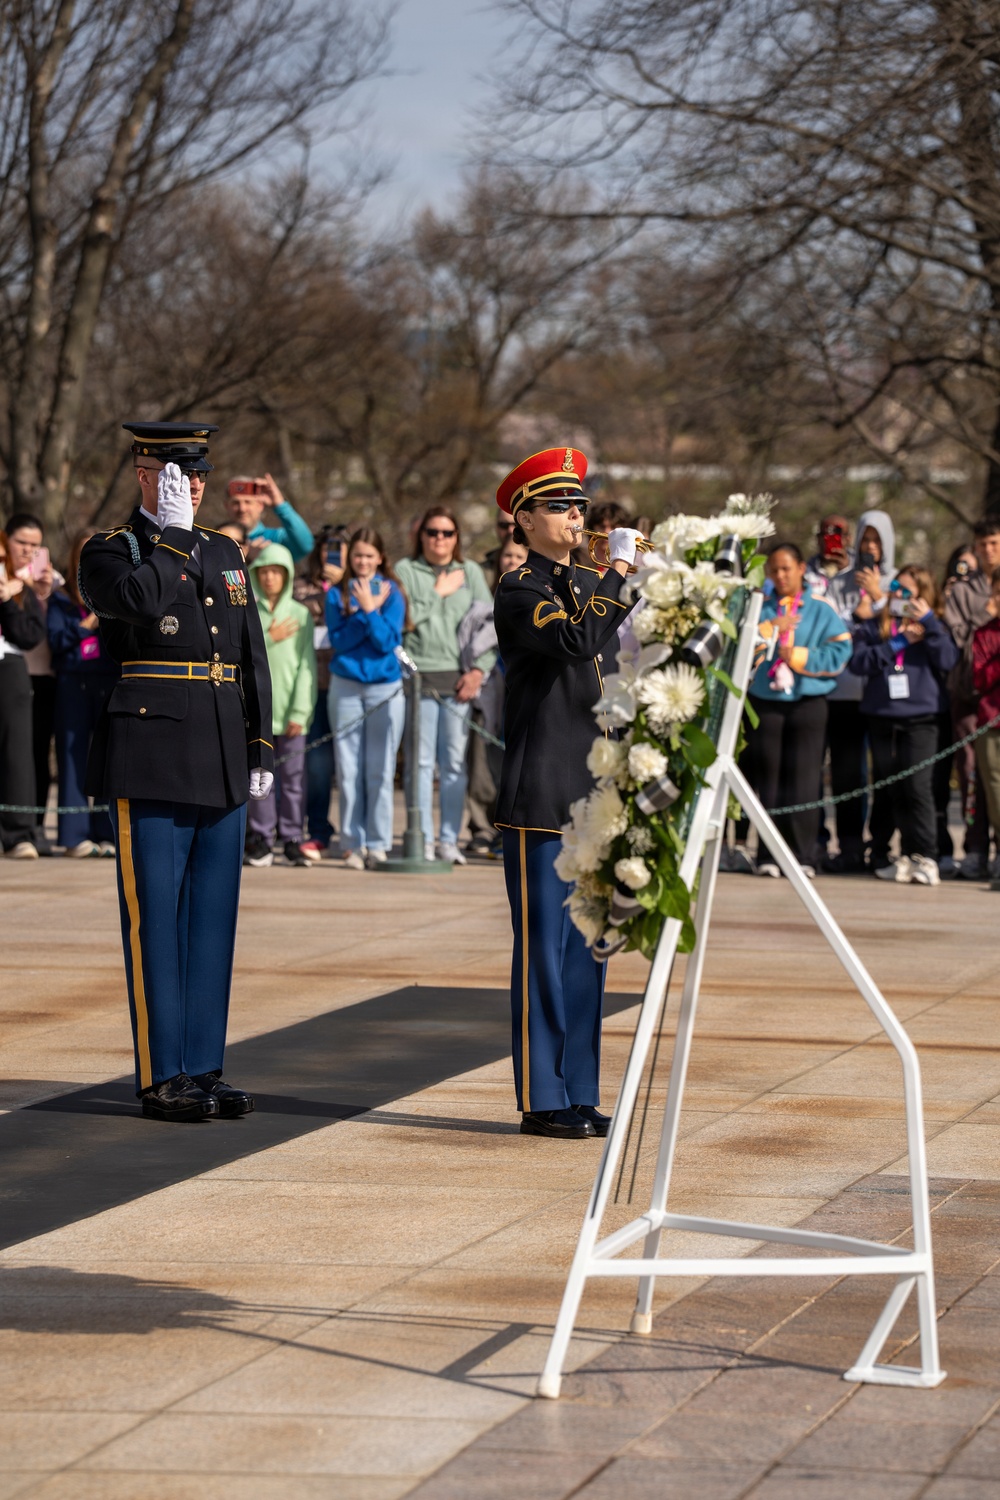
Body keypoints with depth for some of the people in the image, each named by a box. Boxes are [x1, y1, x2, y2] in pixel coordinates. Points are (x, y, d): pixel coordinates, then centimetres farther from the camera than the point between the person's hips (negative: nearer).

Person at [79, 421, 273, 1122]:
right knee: (155, 915, -3)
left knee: (213, 914, 7)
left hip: (223, 760, 6)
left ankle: (205, 1067, 13)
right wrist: (172, 533, -15)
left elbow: (253, 657, 17)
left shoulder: (225, 552, 16)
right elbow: (140, 602, -25)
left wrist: (261, 747, 12)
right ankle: (162, 1076, 1)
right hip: (151, 756, -6)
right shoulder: (109, 552, -1)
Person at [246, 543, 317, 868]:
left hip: (291, 711, 0)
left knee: (294, 776, -2)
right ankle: (261, 839, 5)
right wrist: (268, 639, -6)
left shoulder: (301, 615, 7)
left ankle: (292, 839, 3)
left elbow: (307, 666, 2)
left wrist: (300, 712, -6)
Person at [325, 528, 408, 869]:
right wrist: (368, 610, -12)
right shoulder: (337, 594, 6)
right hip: (346, 687, 1)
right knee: (348, 769, 0)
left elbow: (388, 641, -6)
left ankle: (378, 844, 3)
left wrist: (369, 609, -15)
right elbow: (338, 640, -5)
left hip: (386, 688, -1)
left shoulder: (391, 592, 3)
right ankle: (352, 843, 4)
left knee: (380, 770, -1)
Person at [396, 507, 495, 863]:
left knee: (454, 763, 1)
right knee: (420, 762, -3)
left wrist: (479, 669, -3)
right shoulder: (405, 570, 6)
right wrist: (437, 594, -4)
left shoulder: (471, 572, 13)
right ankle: (422, 839, 0)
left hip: (459, 679, 2)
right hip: (418, 676, -2)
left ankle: (449, 840, 6)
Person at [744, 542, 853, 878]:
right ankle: (769, 854, 4)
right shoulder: (759, 607, 12)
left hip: (808, 702, -1)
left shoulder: (822, 610, 7)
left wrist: (798, 656, -10)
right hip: (764, 702, 2)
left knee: (802, 781, -5)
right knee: (768, 780, 0)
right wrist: (771, 628, -11)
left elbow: (840, 653, -4)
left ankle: (802, 855, -2)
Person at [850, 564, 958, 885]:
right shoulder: (874, 628, 12)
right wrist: (896, 644, -9)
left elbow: (948, 660, -7)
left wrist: (930, 623, -11)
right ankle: (881, 856, 16)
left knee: (918, 786, -12)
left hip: (920, 718, -2)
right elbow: (858, 661, -3)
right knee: (887, 790, 8)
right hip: (882, 719, 2)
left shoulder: (931, 628, 9)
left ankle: (923, 856, -12)